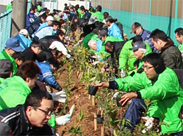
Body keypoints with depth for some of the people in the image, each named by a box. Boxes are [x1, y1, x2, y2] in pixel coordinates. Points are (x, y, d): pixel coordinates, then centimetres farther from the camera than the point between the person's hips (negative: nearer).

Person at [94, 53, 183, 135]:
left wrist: (135, 94, -51)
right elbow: (131, 81, -8)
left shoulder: (169, 75, -24)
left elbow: (159, 90, -41)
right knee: (136, 102, -6)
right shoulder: (146, 76, 0)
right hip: (157, 109, 7)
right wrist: (108, 84, -19)